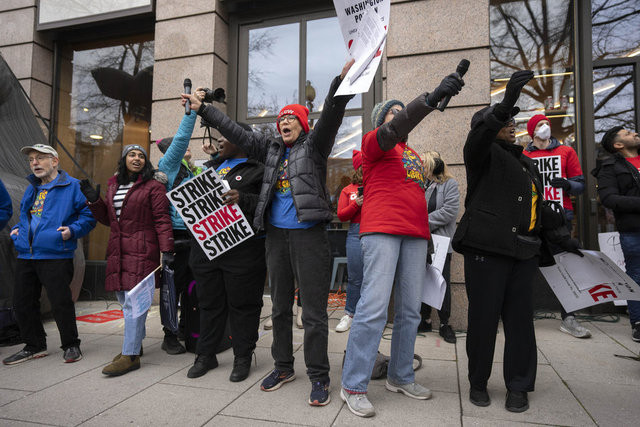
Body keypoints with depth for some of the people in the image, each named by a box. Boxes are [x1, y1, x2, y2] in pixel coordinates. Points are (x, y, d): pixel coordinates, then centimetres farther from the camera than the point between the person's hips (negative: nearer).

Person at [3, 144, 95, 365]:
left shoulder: (72, 186, -3)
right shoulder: (31, 189, 18)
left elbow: (89, 215, -3)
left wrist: (72, 230, -18)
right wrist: (17, 228, 15)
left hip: (56, 257, -7)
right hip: (25, 256, 8)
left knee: (61, 303, -4)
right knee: (22, 303, 12)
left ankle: (71, 345, 13)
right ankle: (34, 346, 28)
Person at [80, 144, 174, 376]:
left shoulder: (153, 186, -2)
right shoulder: (113, 185, 18)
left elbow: (162, 219, -8)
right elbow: (108, 218, 22)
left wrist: (166, 248, -16)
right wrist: (94, 200, 6)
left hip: (142, 252, -7)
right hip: (117, 252, 7)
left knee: (133, 302, -9)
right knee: (124, 300, 14)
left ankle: (131, 355, -3)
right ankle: (135, 344, 30)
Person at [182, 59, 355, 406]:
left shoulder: (314, 145, 3)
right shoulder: (271, 149, 17)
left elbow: (331, 115, -13)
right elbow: (235, 132, 19)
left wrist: (343, 80, -28)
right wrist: (202, 109, 19)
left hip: (309, 235, -6)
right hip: (276, 235, 6)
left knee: (313, 311, -2)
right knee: (280, 306, 15)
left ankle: (319, 377, 12)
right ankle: (283, 367, 31)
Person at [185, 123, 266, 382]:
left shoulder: (257, 169, -2)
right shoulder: (213, 166, 21)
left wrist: (243, 199, -27)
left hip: (242, 249, -6)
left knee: (242, 304, 4)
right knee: (209, 302, 15)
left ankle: (242, 357, 20)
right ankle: (206, 355, 29)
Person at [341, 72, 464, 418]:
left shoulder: (413, 154, 25)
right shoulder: (374, 142, 6)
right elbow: (394, 130, -16)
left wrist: (424, 234, 20)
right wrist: (432, 97, -27)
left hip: (415, 234, 7)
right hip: (381, 230, -7)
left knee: (410, 310, 7)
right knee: (374, 306, -12)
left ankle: (400, 377, 21)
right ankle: (353, 386, -3)